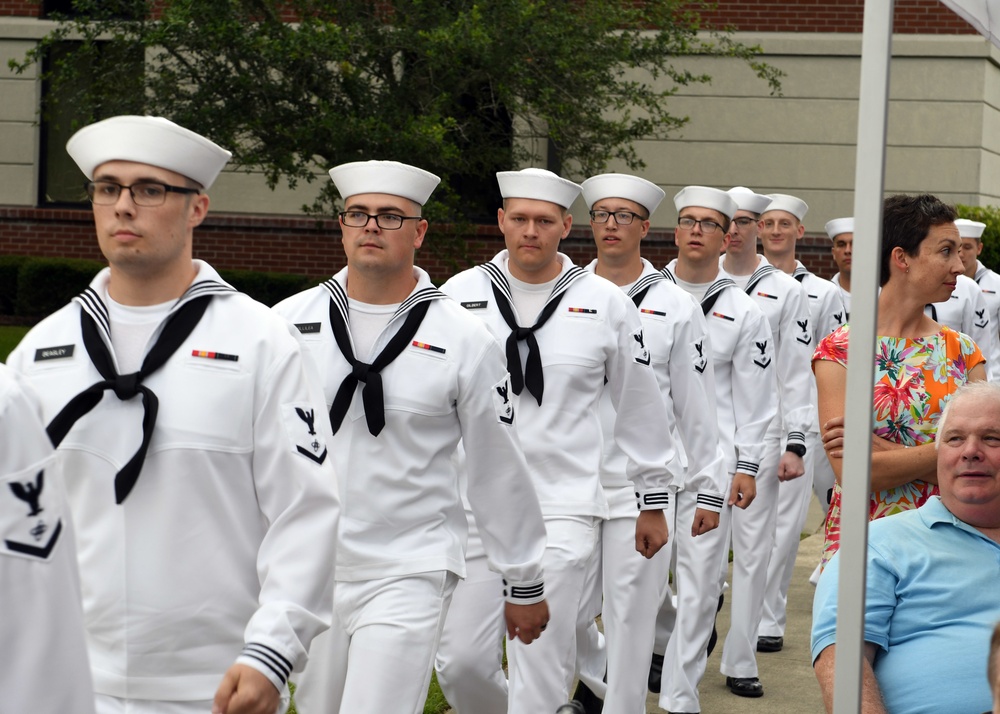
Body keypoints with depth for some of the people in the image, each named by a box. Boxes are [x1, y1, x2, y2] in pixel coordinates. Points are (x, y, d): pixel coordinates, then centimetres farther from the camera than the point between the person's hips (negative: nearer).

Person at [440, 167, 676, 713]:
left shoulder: (606, 304, 2)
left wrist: (652, 500, 12)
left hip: (564, 505, -2)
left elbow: (641, 409, 9)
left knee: (542, 661, -6)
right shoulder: (460, 295, 4)